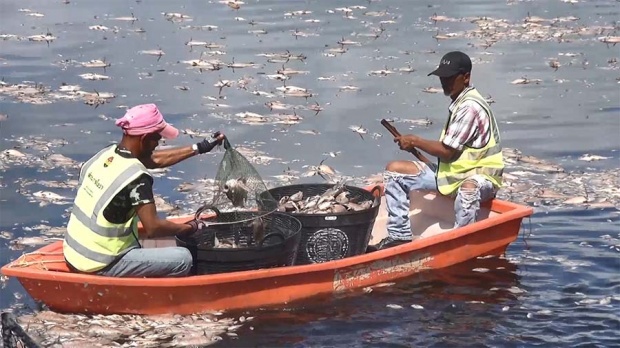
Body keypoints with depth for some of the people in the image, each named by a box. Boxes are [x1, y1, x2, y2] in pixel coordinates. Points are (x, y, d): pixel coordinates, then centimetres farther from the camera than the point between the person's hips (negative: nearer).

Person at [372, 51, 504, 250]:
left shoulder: (470, 107, -19)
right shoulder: (459, 103, 12)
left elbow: (447, 151, -18)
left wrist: (415, 141, -5)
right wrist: (417, 145, 10)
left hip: (479, 176, -10)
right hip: (453, 171, 10)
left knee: (468, 188, -47)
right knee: (394, 170, 5)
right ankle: (400, 236, 2)